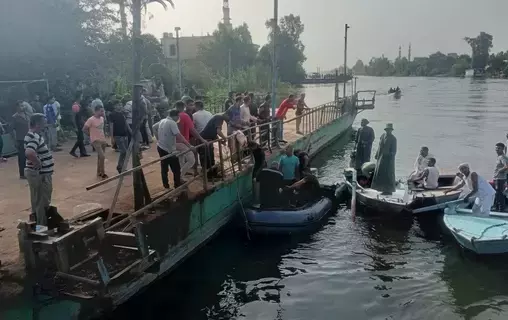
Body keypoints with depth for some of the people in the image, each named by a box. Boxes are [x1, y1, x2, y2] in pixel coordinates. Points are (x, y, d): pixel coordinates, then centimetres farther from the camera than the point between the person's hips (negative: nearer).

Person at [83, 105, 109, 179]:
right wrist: (92, 134, -7)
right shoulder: (91, 119, -15)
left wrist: (104, 136, 11)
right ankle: (102, 173, -2)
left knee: (100, 157, 15)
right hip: (96, 140, -7)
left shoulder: (102, 118, 7)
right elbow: (84, 129, -12)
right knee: (102, 156, -14)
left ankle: (99, 172, 26)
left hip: (103, 140, 7)